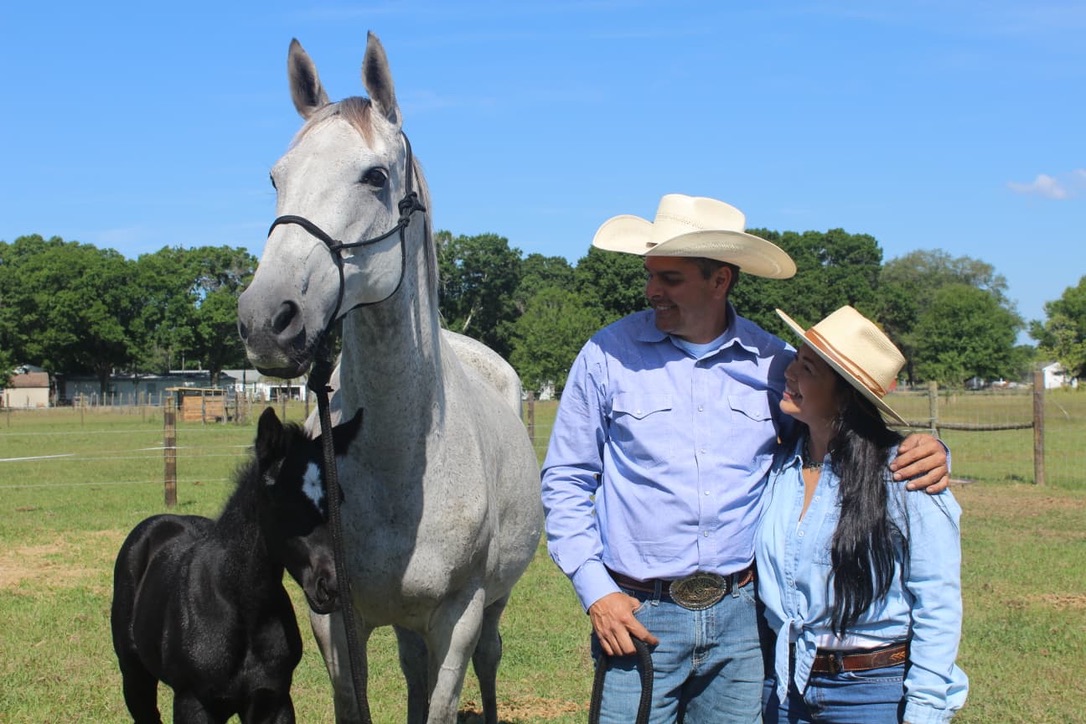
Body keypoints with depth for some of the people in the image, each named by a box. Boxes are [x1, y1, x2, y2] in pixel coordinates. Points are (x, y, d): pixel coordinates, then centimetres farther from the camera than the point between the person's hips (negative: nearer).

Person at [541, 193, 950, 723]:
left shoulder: (774, 363, 1)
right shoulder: (609, 355, -3)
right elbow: (565, 481, 3)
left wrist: (924, 455, -11)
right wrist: (595, 591, -7)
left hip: (742, 616, 2)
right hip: (637, 618, -1)